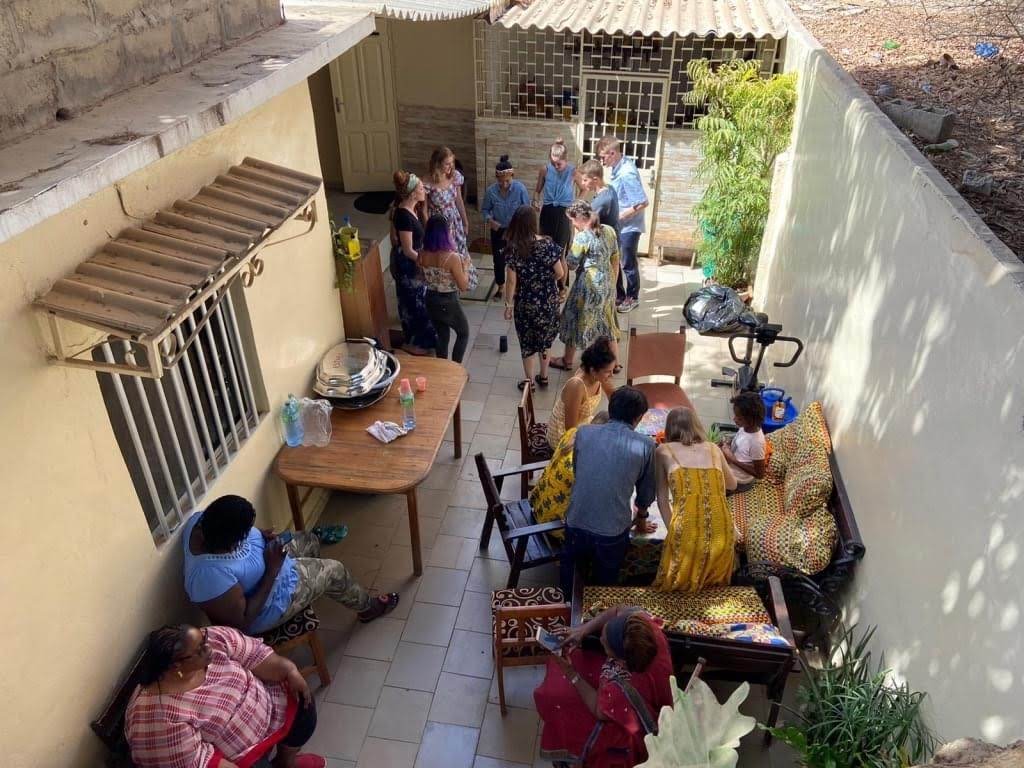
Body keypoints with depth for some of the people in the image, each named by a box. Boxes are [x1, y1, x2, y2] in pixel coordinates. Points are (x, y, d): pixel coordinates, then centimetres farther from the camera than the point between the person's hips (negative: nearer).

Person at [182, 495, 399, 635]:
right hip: (266, 599, -7)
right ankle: (368, 607, 37)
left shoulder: (200, 519, -22)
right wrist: (272, 570, -29)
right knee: (334, 571, 7)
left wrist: (260, 535, -11)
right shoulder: (212, 576, -43)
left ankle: (313, 576, 54)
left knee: (307, 539, 23)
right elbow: (242, 622, -30)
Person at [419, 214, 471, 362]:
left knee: (442, 336, 24)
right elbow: (463, 286, -16)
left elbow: (424, 279, 7)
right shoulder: (452, 257, -26)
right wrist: (465, 265, -3)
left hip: (431, 300, 5)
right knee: (463, 333, 21)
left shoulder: (422, 255, -9)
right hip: (449, 302, -5)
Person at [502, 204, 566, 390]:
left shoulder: (513, 247, -15)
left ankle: (529, 380, 25)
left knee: (528, 340, 15)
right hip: (548, 300, 2)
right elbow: (560, 273, -10)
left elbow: (512, 281, -13)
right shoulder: (547, 244, -13)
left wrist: (509, 304, -2)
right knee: (544, 338, 21)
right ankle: (543, 376, 34)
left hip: (526, 301, -2)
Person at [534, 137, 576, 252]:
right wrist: (536, 201, -10)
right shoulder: (545, 170, -4)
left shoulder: (572, 171, -9)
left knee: (561, 246, -3)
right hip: (548, 211, 2)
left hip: (564, 212, -2)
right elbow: (538, 191, 10)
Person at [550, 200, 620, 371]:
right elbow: (615, 259, 8)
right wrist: (612, 283, 18)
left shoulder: (581, 237, -20)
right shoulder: (609, 231, 1)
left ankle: (567, 361, 27)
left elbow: (572, 265, -12)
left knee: (575, 320, 12)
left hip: (588, 285, -7)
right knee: (607, 321, 19)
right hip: (607, 283, 7)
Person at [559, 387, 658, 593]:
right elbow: (646, 492, 4)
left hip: (576, 524, 2)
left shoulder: (584, 433, -3)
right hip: (613, 532, -2)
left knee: (571, 580, 28)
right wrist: (641, 521, 25)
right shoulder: (645, 446, -8)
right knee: (603, 586, 24)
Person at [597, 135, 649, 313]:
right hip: (617, 225, 9)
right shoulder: (619, 166, 1)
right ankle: (619, 295, 29)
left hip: (629, 226, -9)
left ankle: (632, 298, 23)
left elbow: (643, 202, -26)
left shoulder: (627, 173, -26)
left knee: (628, 264, 6)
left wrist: (620, 216, -19)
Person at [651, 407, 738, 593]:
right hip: (722, 538, 3)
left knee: (676, 588, 20)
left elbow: (662, 499, 12)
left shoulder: (663, 451, 10)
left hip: (687, 540, -3)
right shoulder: (713, 448, 17)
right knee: (714, 586, 26)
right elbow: (732, 484, 35)